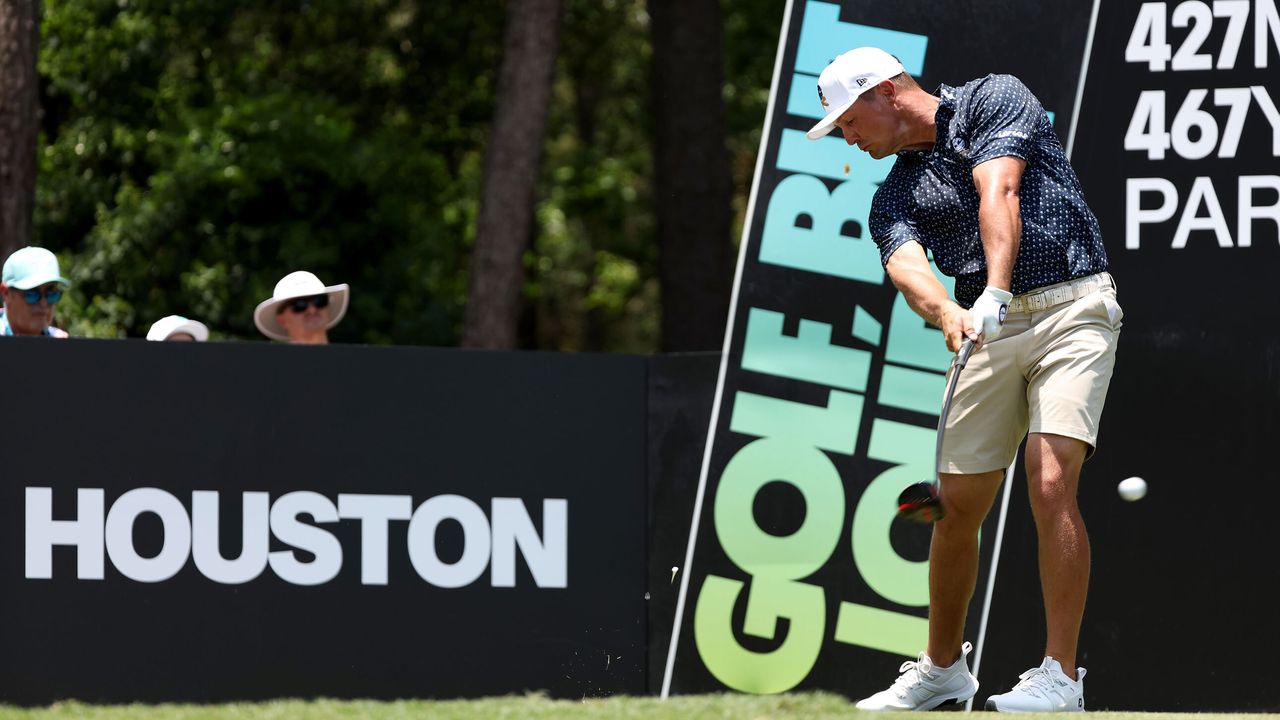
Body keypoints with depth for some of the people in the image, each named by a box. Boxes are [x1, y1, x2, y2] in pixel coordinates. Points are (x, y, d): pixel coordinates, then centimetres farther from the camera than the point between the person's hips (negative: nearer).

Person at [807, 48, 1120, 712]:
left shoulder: (995, 99, 1)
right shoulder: (894, 196, 13)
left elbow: (998, 196, -15)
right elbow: (908, 267, -8)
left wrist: (994, 293, -30)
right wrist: (948, 314, -31)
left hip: (1072, 308, -6)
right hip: (990, 332, 6)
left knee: (1050, 484, -19)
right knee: (956, 506, 6)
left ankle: (1060, 678, -18)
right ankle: (942, 669, 26)